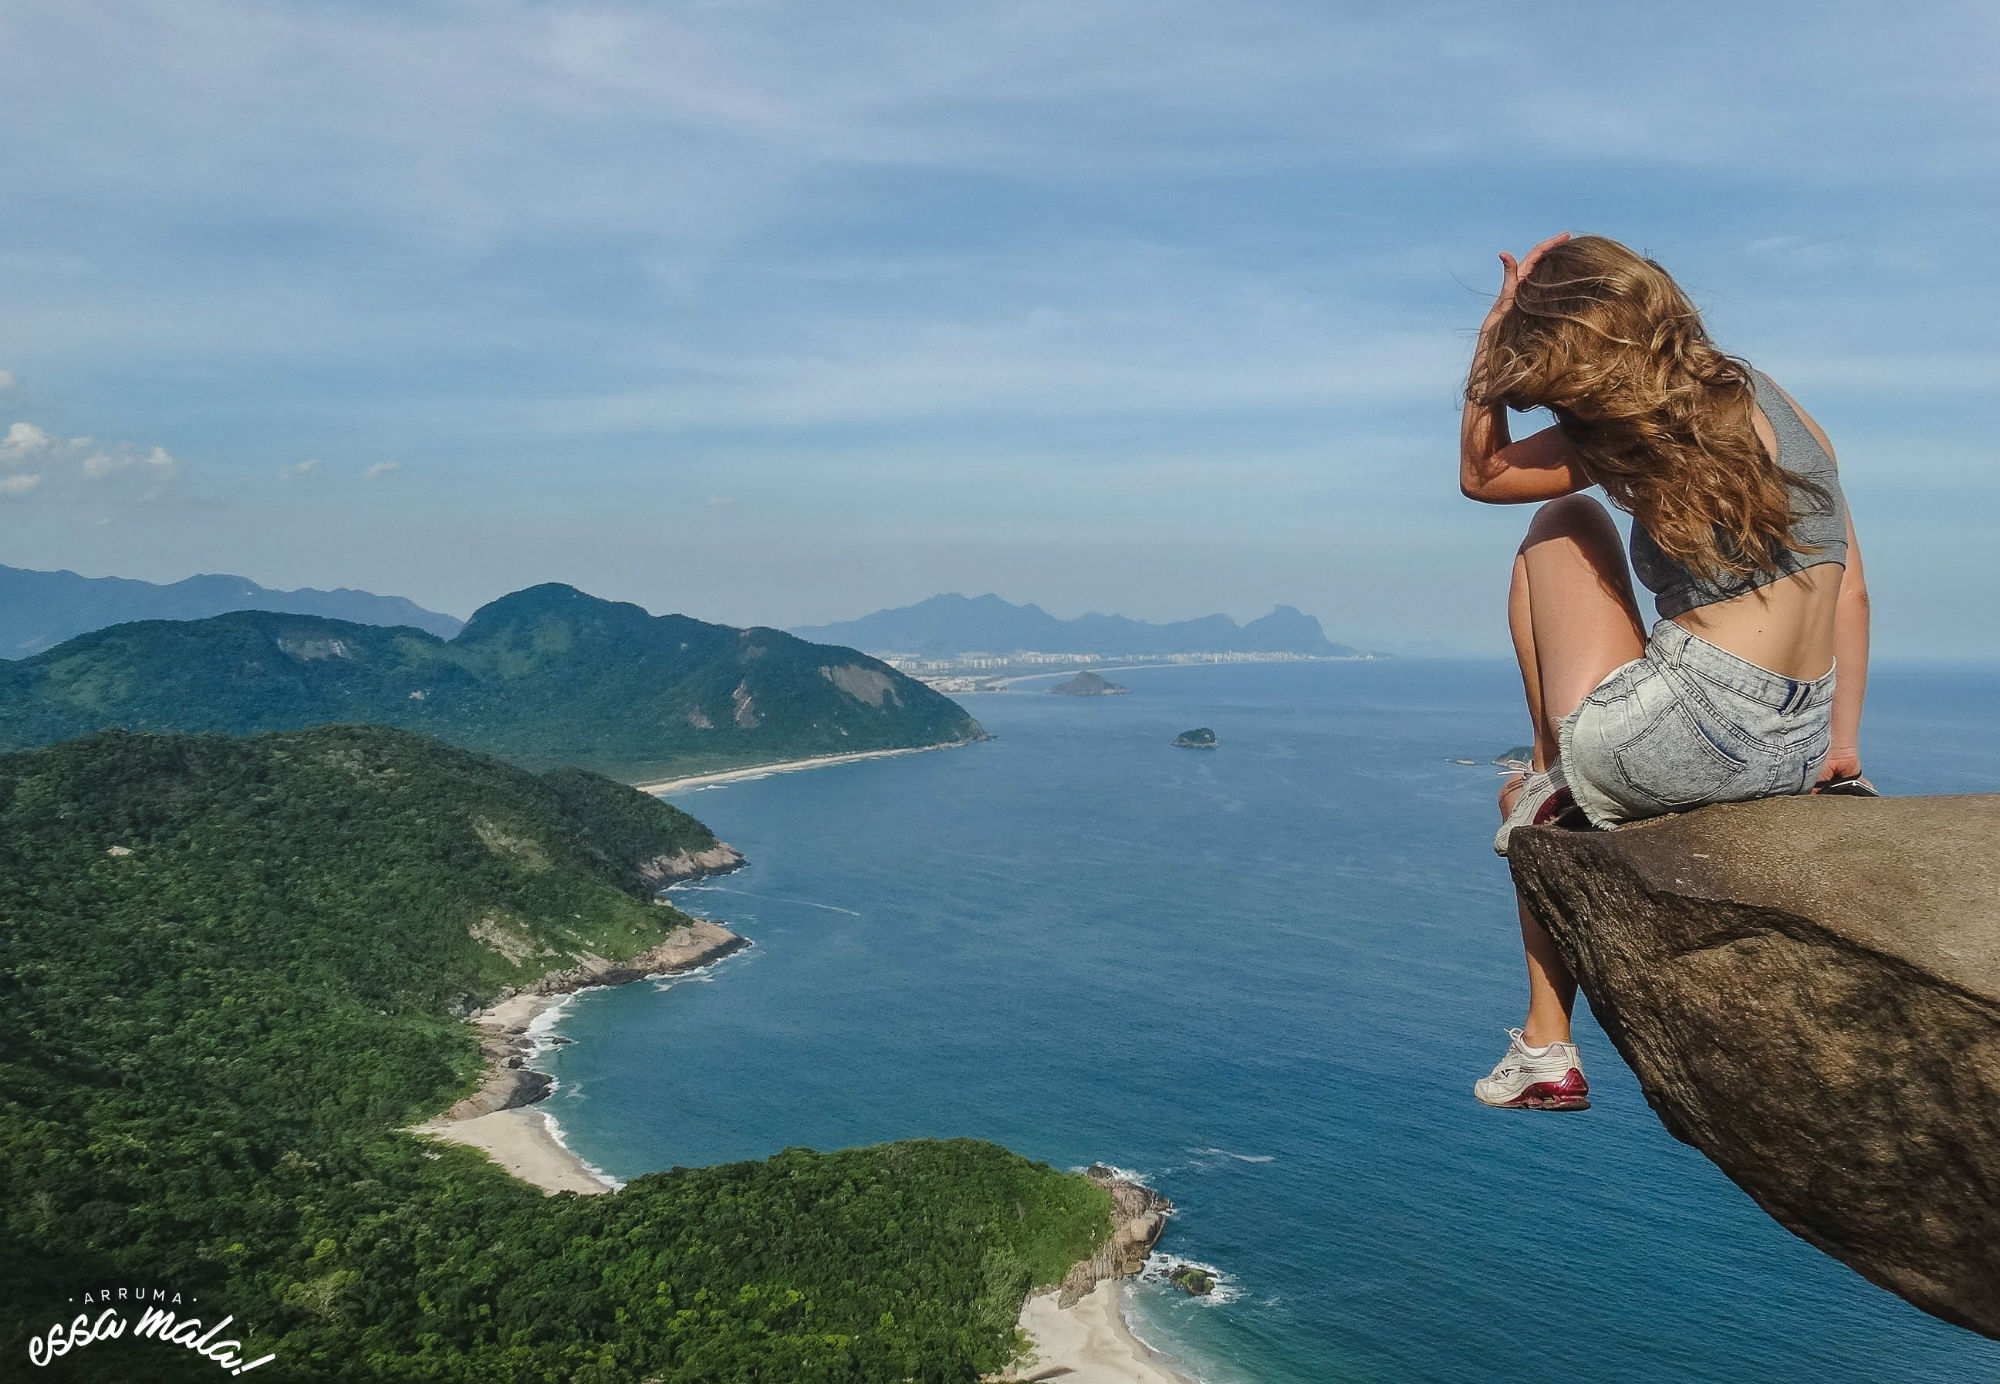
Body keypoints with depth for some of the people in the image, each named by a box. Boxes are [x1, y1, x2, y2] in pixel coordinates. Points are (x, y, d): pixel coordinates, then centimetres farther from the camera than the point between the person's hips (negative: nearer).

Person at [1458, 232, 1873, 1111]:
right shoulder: (1776, 401, 12)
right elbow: (1852, 592, 12)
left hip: (1684, 737, -8)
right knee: (1525, 800, 31)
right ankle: (1545, 1047, 31)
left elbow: (1479, 473, 6)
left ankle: (1561, 766, 14)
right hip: (1792, 757, 8)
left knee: (1562, 524, 11)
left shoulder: (1631, 430, -10)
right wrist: (1841, 744, 14)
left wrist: (1496, 330, 5)